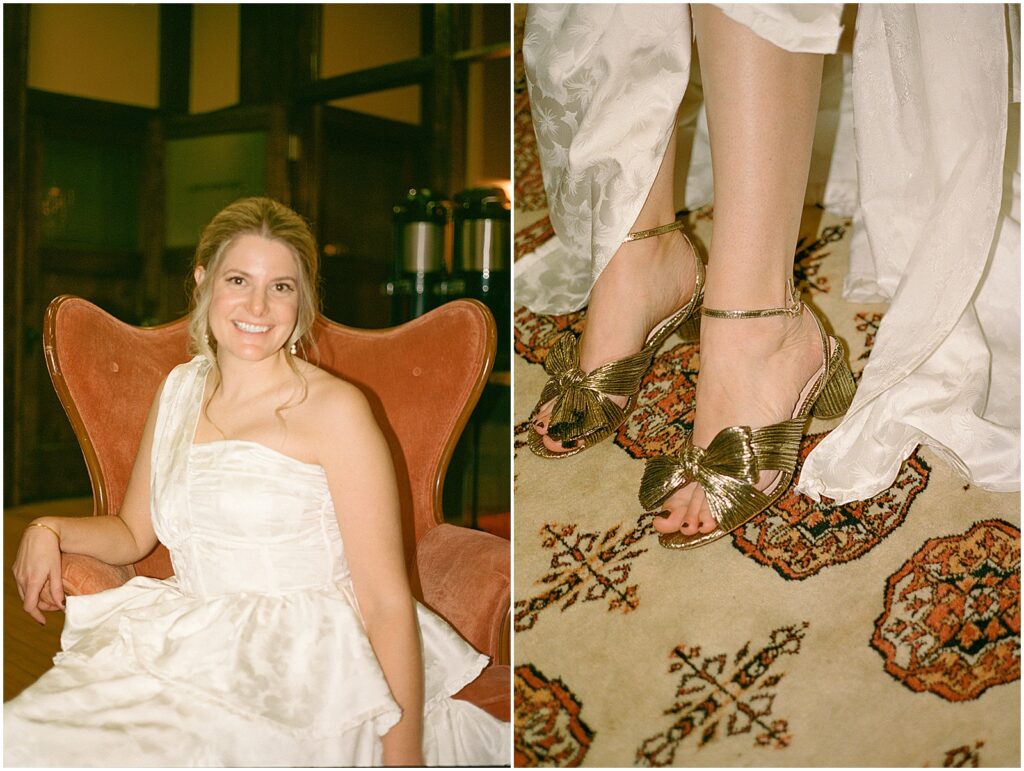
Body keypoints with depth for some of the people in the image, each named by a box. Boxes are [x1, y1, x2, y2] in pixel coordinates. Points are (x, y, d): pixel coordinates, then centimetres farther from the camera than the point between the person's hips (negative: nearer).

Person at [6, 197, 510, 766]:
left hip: (306, 668, -5)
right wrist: (49, 531, 5)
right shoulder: (180, 389, 11)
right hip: (186, 646, 6)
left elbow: (387, 602, -14)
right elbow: (134, 533, 24)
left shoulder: (335, 408, -10)